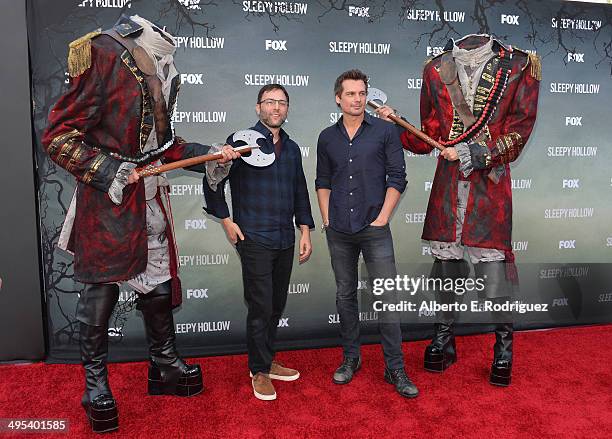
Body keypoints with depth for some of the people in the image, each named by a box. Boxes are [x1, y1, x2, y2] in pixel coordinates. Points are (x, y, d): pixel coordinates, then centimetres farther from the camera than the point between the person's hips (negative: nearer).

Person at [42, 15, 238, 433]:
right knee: (100, 292, 5)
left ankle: (165, 366, 32)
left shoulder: (156, 76, 12)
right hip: (108, 198, -7)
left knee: (159, 283, 14)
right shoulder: (105, 57, -12)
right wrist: (106, 171, -19)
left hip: (150, 198, 8)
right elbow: (58, 136, -14)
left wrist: (206, 153, 10)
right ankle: (96, 383, 25)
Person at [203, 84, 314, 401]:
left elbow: (300, 192, 18)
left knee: (277, 305, 13)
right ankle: (259, 371, 16)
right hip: (254, 240, -6)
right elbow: (213, 182, -2)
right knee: (260, 306, -1)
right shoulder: (242, 141, -3)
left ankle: (266, 361, 30)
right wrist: (226, 221, -4)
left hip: (285, 241, 6)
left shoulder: (292, 148, 14)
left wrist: (305, 232, 12)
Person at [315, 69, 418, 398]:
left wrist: (382, 218, -8)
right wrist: (327, 220, 5)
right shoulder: (327, 138, 10)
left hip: (375, 231, -3)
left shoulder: (384, 131, 1)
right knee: (345, 295, 12)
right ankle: (351, 358, 27)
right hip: (339, 232, 3)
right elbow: (322, 182, 14)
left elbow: (397, 177, -2)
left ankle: (395, 368, 11)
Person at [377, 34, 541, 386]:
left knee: (494, 262, -2)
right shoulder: (437, 70, 6)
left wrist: (472, 154, -14)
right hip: (448, 184, 3)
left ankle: (504, 346, 22)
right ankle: (445, 338, 29)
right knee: (445, 258, 10)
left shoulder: (518, 68, -2)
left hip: (490, 184, -3)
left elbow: (517, 136, -5)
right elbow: (427, 140, 9)